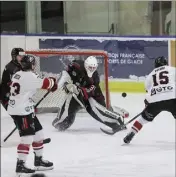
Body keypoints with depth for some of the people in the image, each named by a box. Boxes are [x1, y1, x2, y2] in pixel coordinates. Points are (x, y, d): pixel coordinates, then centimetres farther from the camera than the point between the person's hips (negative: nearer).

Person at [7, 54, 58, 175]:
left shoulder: (18, 75, 12)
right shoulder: (29, 76, -18)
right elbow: (45, 84, -20)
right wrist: (52, 82, 1)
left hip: (24, 109, 10)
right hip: (21, 111, -10)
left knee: (38, 132, 16)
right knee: (27, 137, -13)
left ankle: (39, 160, 26)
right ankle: (20, 165, -15)